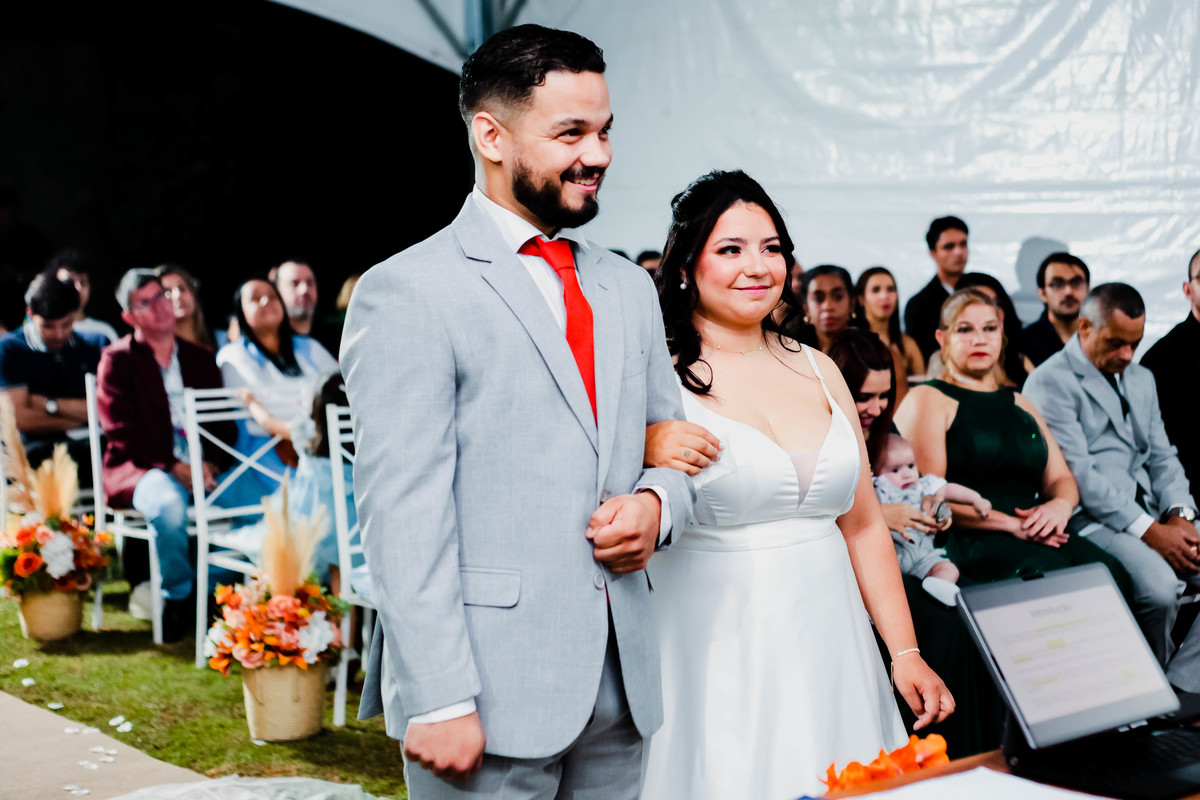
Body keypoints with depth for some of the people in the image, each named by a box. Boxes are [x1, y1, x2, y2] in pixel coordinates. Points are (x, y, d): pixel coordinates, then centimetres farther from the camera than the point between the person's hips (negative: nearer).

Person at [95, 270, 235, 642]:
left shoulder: (201, 358, 20)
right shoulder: (117, 360, 6)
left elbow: (223, 423, 13)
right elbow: (122, 433, -5)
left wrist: (212, 463, -8)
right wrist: (172, 466, -17)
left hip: (202, 468, 4)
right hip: (142, 468, -4)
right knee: (169, 503, -38)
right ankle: (178, 595, -14)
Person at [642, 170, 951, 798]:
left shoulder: (817, 370, 11)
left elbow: (863, 525, 13)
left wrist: (906, 653, 10)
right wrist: (651, 466, -27)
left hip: (828, 648, 5)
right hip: (715, 651, -5)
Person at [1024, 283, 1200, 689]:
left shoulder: (1141, 379, 22)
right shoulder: (1050, 382, -5)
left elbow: (1162, 456, 19)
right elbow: (1076, 473, -13)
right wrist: (1148, 531, -17)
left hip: (1152, 515, 8)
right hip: (1091, 520, -8)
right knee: (1159, 587, -32)